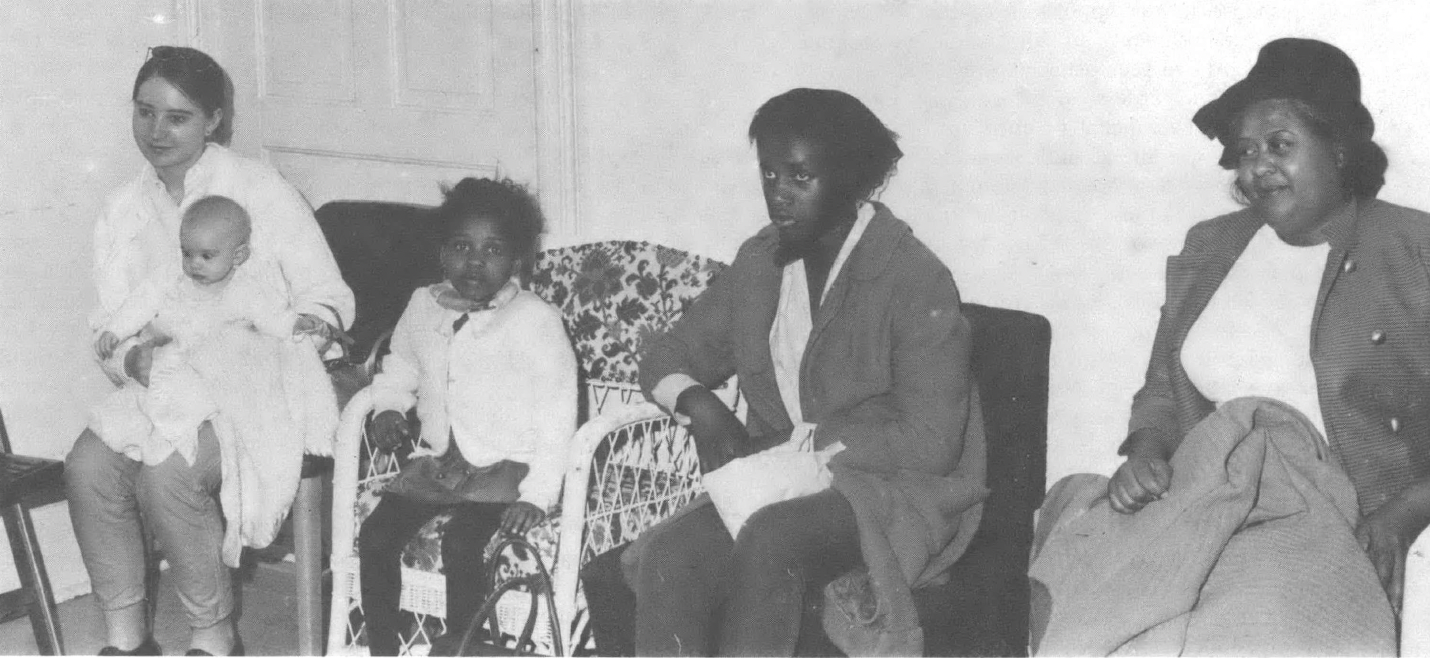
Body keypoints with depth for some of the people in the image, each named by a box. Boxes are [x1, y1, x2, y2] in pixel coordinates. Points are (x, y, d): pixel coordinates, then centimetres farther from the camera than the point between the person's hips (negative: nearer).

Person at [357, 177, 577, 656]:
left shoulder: (536, 319, -11)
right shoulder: (424, 306, 7)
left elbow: (557, 417, -12)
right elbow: (400, 368, 27)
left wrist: (537, 495, -19)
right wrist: (388, 406, 5)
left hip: (503, 472, -5)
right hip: (436, 463, 6)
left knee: (460, 544, -27)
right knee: (375, 535, -12)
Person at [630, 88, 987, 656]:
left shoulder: (916, 282, -10)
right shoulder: (760, 263, 9)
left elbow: (929, 442, -15)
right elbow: (666, 358, 17)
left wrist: (802, 441, -17)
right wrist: (700, 406, -6)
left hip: (893, 489, -5)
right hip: (779, 487, 5)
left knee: (768, 542, -37)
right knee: (669, 555, -27)